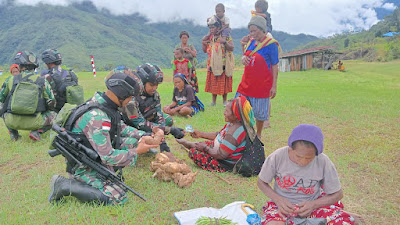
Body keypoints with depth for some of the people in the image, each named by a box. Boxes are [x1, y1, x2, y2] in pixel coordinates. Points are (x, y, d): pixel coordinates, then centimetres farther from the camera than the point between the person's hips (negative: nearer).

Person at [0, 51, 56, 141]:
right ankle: (37, 131, -1)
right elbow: (51, 105, 4)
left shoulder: (11, 80, 3)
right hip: (33, 123, -2)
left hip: (12, 122, 2)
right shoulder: (42, 82, -1)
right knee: (53, 115, 23)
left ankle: (13, 133, 18)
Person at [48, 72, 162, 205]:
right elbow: (108, 157, -29)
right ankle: (64, 185, -9)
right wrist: (137, 152, -17)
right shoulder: (96, 117, -32)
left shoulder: (106, 105, -3)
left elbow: (122, 128, 13)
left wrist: (143, 137, 0)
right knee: (118, 198, -20)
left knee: (135, 141, 3)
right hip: (84, 167, -9)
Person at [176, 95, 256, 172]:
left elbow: (220, 155, -29)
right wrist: (200, 134, 16)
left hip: (225, 164, -9)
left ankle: (189, 144, 23)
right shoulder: (233, 123, -2)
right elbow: (218, 135, 15)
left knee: (193, 152, -4)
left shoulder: (234, 131, -33)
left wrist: (205, 148, -13)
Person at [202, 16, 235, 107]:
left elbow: (231, 48, -12)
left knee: (224, 83, 1)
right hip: (213, 64, 4)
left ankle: (224, 101, 13)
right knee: (213, 83, 7)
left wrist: (224, 42, -27)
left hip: (223, 64, -4)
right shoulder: (209, 38, 10)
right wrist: (203, 43, -4)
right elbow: (205, 50, 13)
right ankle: (214, 101, 17)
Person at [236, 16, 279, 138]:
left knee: (260, 113, 7)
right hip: (246, 83, 6)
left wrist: (274, 86, -13)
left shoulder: (271, 44, -10)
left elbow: (274, 66, -9)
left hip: (262, 85, -6)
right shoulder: (251, 42, 8)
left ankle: (258, 135, 26)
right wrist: (243, 58, -5)